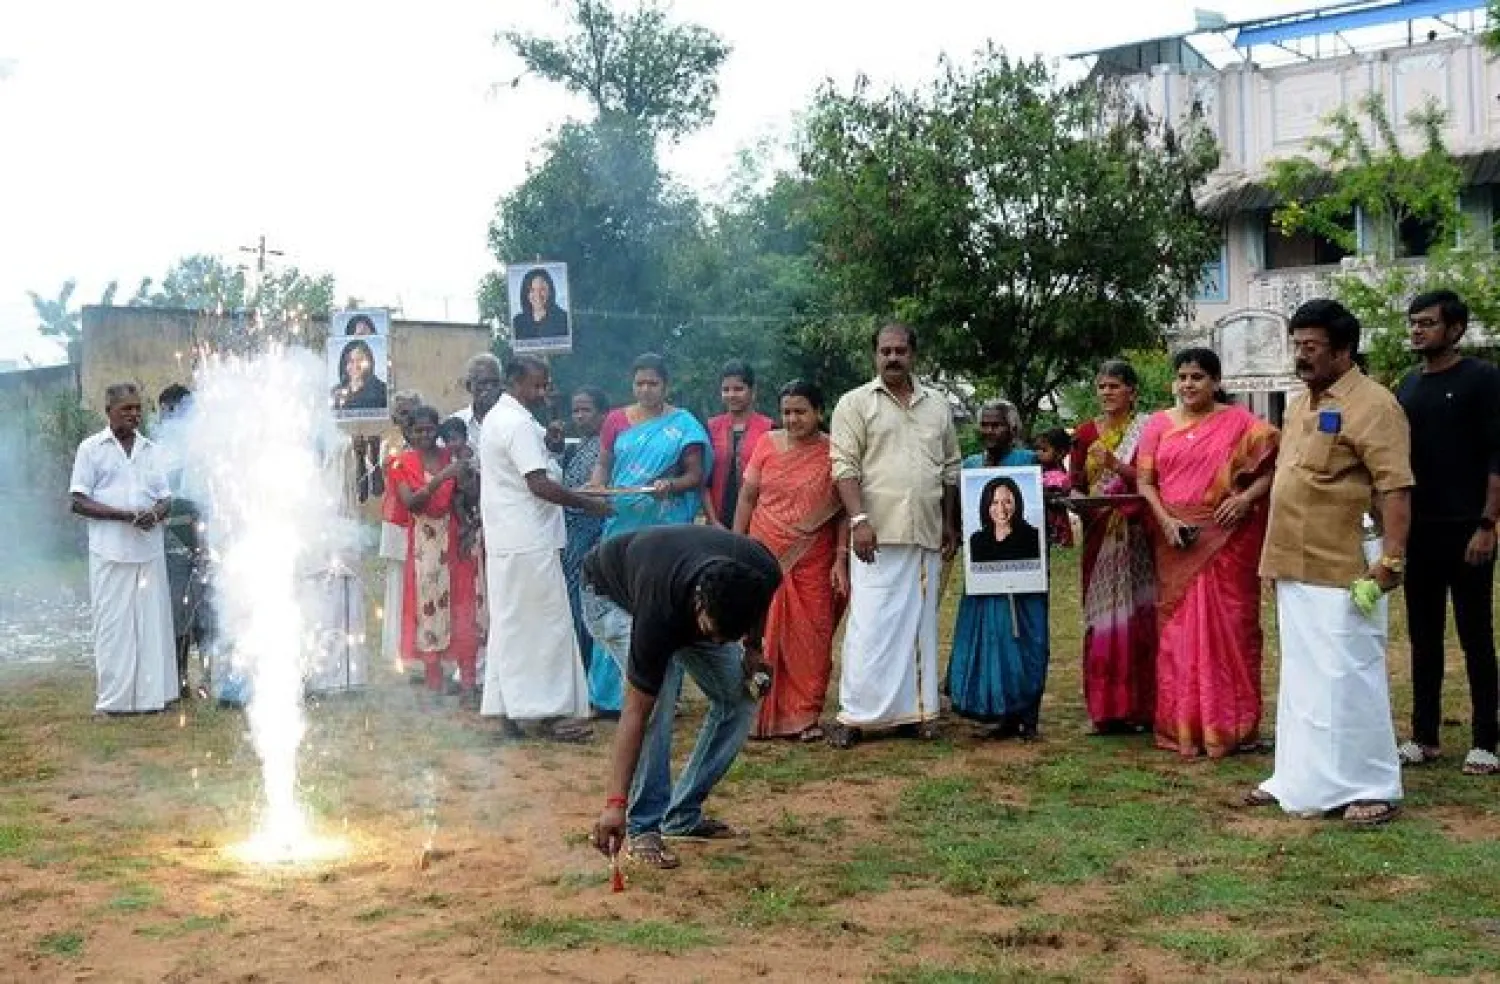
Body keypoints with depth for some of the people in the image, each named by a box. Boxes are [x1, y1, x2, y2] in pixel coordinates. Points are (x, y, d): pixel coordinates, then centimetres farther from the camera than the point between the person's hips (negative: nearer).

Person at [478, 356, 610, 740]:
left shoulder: (497, 418, 16)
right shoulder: (519, 424, -16)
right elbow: (540, 485, -21)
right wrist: (589, 504, -15)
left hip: (505, 541, 10)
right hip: (530, 542, -10)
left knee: (510, 625, 12)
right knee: (546, 623, -4)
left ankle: (507, 710, 15)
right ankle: (550, 712, 1)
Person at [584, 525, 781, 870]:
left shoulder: (766, 573, -33)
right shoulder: (658, 614, -44)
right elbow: (636, 712, -38)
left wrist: (752, 647, -8)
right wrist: (615, 803, -42)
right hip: (612, 595, -5)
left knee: (739, 702, -6)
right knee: (659, 694, -29)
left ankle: (683, 816, 6)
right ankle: (644, 828, -18)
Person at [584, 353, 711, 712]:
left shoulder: (683, 425, 3)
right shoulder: (616, 420, 10)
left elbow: (696, 474, 1)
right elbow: (603, 465, 14)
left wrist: (671, 485, -18)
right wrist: (594, 488, -7)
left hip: (665, 527, -2)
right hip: (622, 524, 2)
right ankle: (612, 693, 9)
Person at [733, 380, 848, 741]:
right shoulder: (768, 444, 4)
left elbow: (844, 511, 0)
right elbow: (747, 497, 8)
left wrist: (841, 559, -6)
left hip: (813, 561, -1)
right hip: (765, 555, 1)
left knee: (811, 638, 1)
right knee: (762, 635, 1)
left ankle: (805, 715, 10)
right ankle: (759, 713, 11)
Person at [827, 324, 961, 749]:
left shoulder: (938, 405, 14)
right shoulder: (855, 403, 1)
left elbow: (950, 469, 18)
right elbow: (844, 467, -7)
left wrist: (951, 524, 13)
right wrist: (859, 519, -17)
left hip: (927, 535, 5)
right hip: (878, 533, -4)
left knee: (920, 624, 9)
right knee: (870, 626, -6)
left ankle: (914, 708, 16)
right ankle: (853, 714, 0)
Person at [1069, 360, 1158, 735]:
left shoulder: (1147, 429, 0)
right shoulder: (1086, 433, 12)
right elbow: (1075, 486, 13)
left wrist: (1116, 465, -21)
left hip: (1137, 537, -4)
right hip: (1099, 536, 4)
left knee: (1137, 616, -5)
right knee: (1102, 618, 2)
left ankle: (1142, 706, 2)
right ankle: (1108, 708, 6)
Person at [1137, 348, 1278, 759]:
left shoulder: (1240, 422, 2)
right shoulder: (1159, 424, 9)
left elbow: (1274, 466, -4)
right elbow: (1144, 479, 5)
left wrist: (1246, 497, -18)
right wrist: (1164, 520, -10)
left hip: (1226, 540, -2)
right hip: (1177, 542, 2)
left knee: (1228, 628, 0)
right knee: (1179, 632, 4)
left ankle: (1229, 727, 8)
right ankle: (1182, 726, 10)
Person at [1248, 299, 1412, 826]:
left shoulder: (1373, 404, -12)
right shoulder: (1300, 405, 15)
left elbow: (1396, 488, -18)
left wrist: (1391, 559, -23)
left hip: (1342, 572, -9)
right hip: (1296, 568, 9)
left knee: (1349, 679, -2)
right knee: (1300, 678, 15)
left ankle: (1373, 787, 9)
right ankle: (1299, 779, 25)